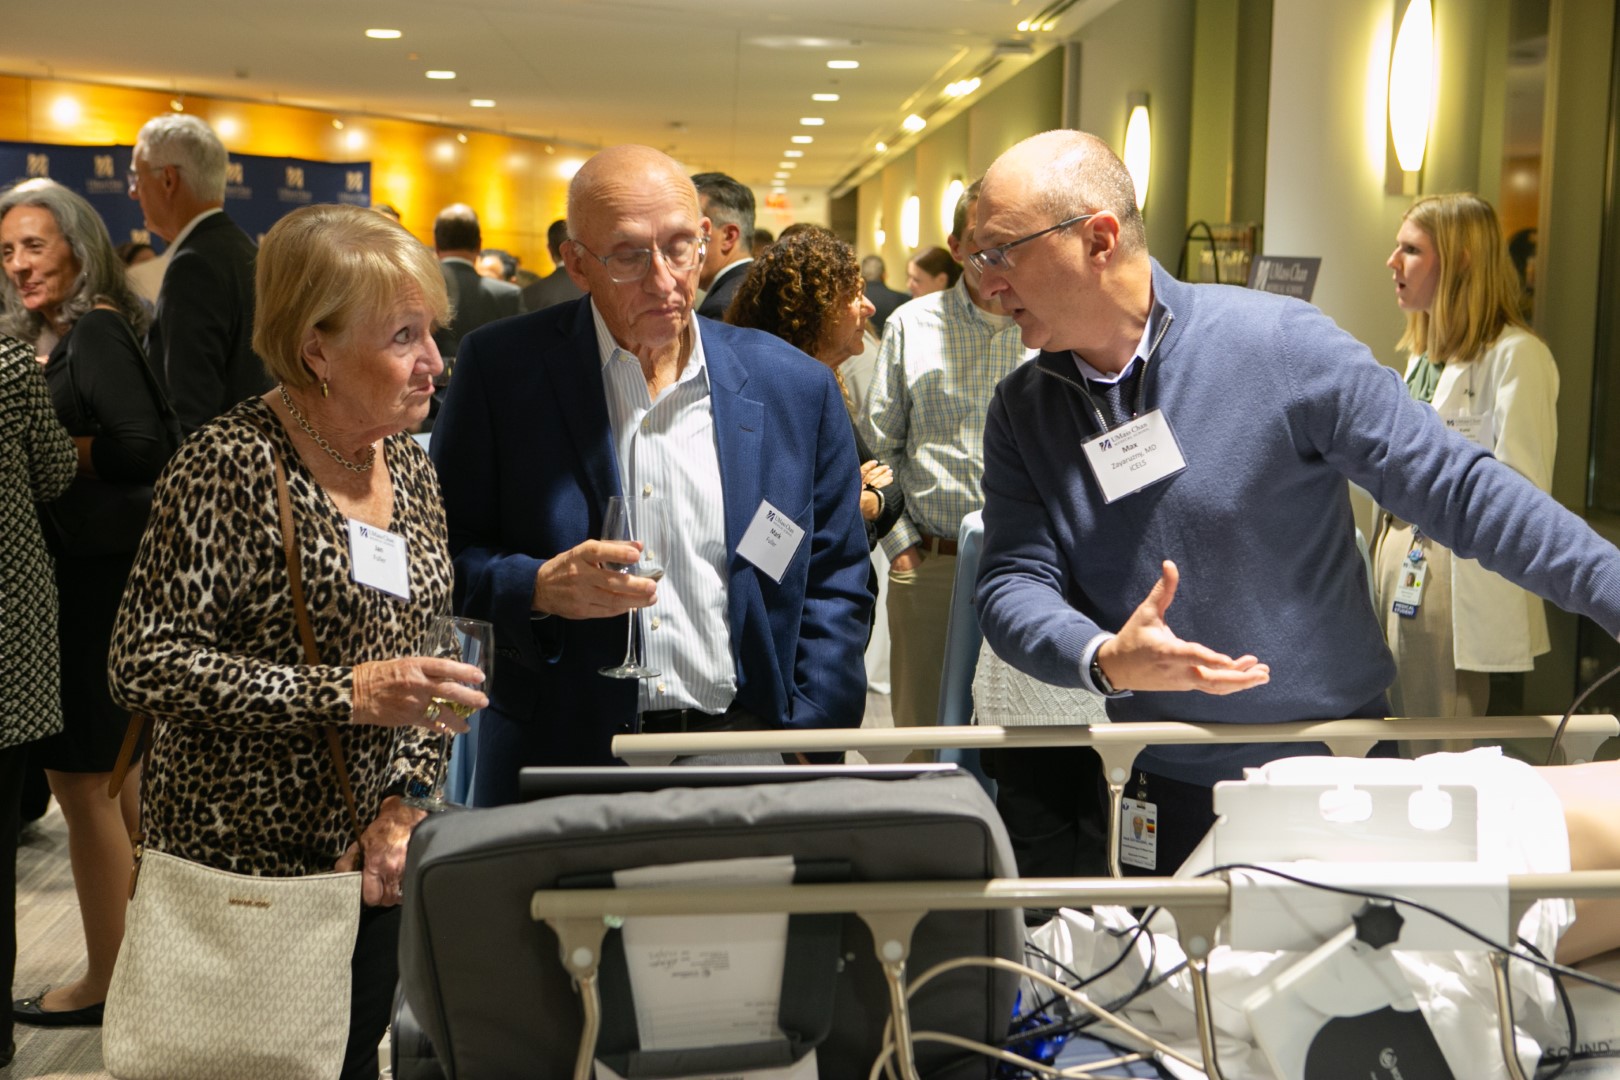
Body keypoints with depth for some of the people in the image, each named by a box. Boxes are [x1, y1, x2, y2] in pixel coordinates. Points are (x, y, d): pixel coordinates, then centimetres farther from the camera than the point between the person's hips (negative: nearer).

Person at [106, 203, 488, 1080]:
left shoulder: (410, 465, 5)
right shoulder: (229, 466, -16)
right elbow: (147, 665, -19)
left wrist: (404, 802, -4)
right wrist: (348, 693, -25)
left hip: (370, 857, 6)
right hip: (244, 864, -6)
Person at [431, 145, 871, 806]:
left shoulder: (795, 387, 7)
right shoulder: (502, 370, 2)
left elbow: (836, 585, 10)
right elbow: (443, 557, 6)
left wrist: (804, 759, 0)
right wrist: (538, 588, -15)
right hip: (559, 768, -1)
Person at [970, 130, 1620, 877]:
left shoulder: (1280, 345, -14)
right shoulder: (1020, 410, -1)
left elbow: (1458, 488, -14)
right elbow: (1012, 583, -8)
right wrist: (1104, 660, -28)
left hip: (1335, 768, -3)